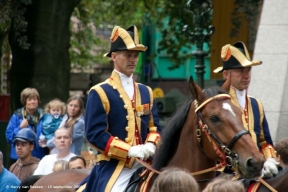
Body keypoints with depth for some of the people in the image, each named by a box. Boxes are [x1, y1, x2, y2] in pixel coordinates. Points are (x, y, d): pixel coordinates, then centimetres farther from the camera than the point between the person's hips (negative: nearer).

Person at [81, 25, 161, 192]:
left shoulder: (146, 92, 17)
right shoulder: (100, 93, -2)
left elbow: (154, 126, 19)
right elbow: (95, 134, -10)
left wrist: (151, 145, -6)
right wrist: (130, 151, -18)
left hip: (144, 165, 6)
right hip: (114, 168, -6)